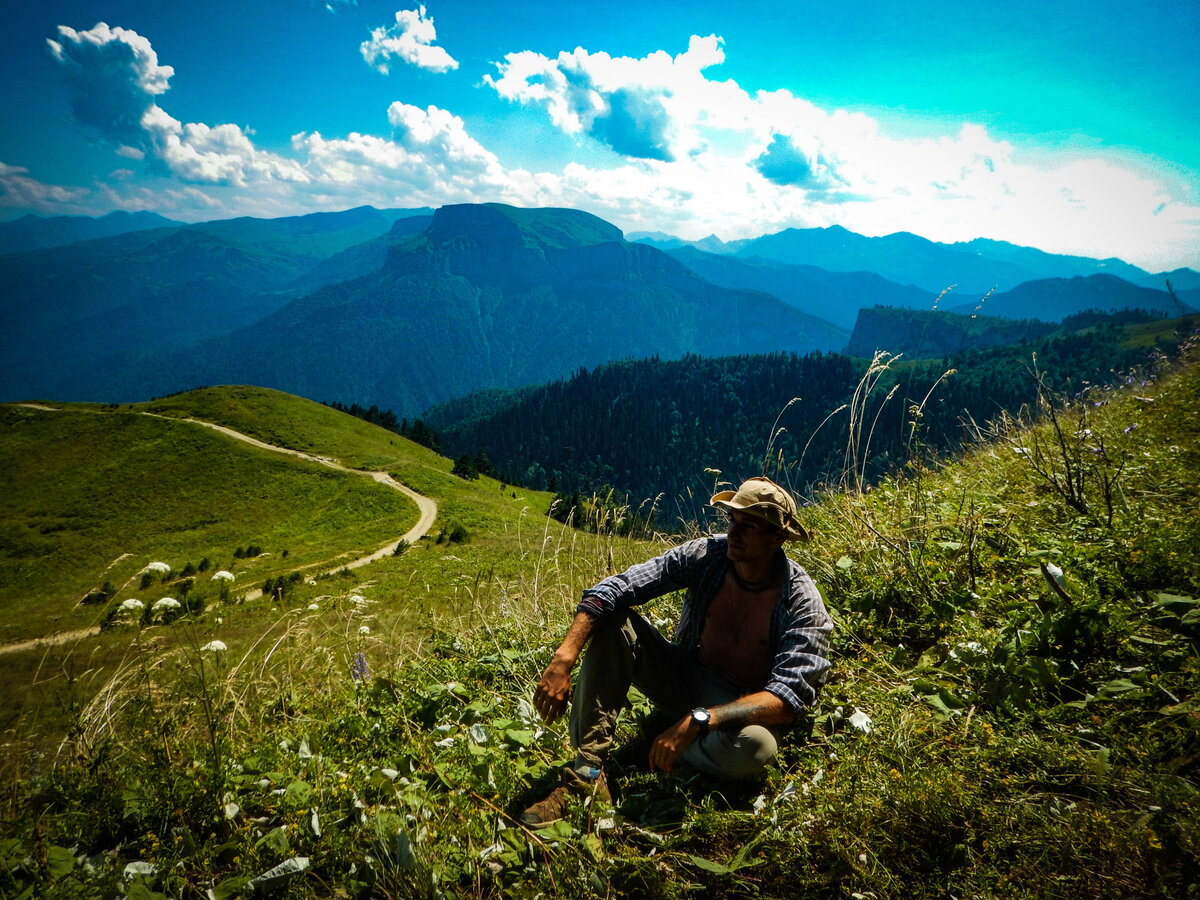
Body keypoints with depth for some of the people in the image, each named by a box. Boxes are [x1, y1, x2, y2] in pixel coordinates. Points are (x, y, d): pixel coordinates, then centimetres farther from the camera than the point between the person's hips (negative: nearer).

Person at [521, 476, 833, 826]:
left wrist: (697, 720, -40)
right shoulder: (705, 555, -13)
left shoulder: (801, 603, -20)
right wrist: (562, 660, -29)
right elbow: (610, 591, -17)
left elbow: (790, 696, -29)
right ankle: (586, 774, -21)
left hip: (744, 708, -3)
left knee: (754, 745, -39)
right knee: (611, 622, -18)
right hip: (686, 677, 4)